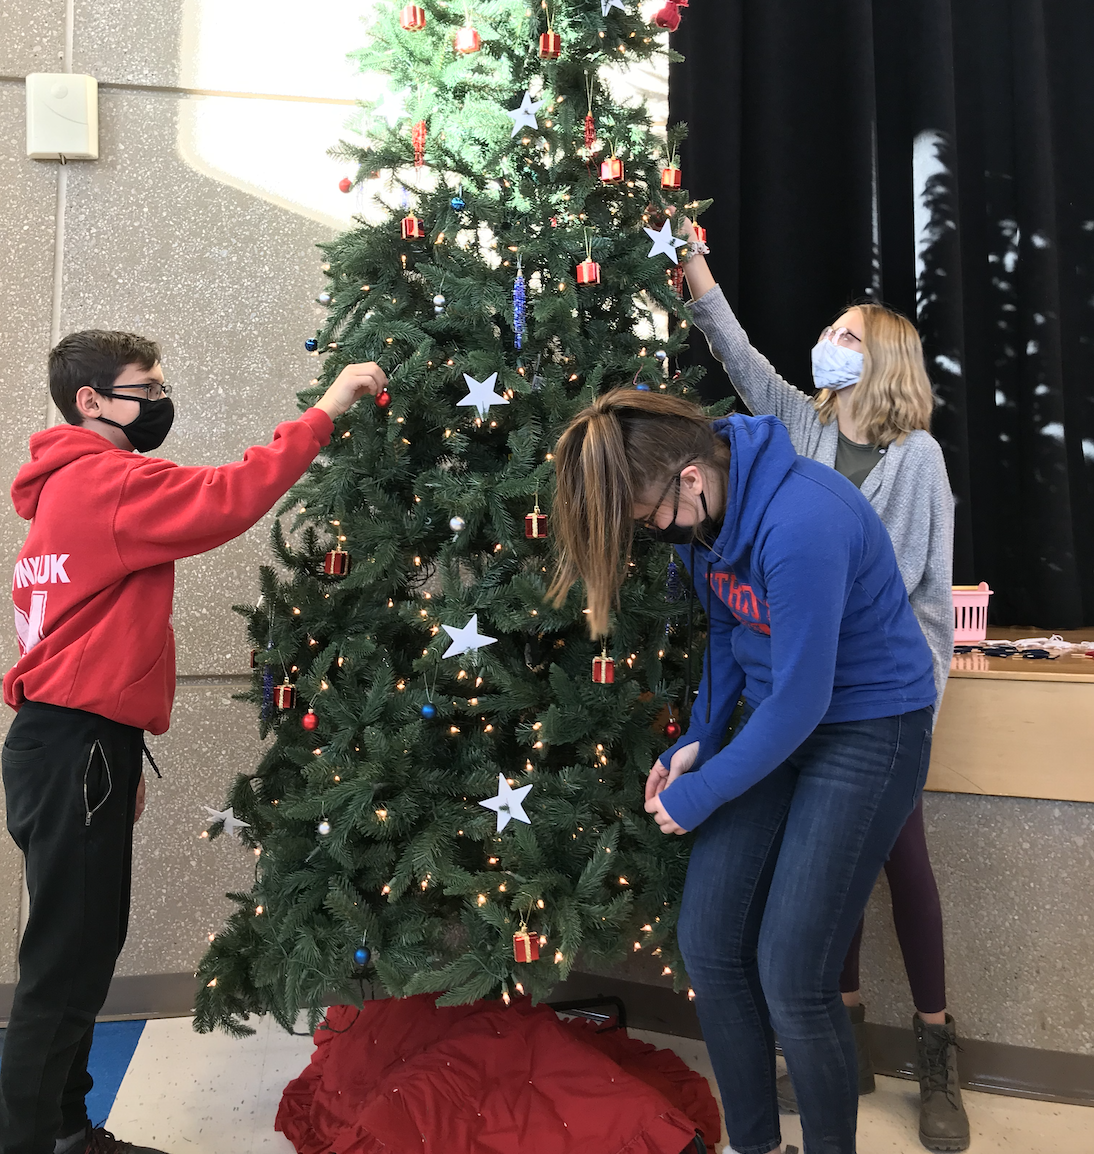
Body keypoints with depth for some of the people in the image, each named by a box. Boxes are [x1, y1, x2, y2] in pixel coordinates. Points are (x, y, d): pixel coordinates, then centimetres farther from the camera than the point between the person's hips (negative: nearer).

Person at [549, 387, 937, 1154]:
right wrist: (699, 738, 3)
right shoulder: (704, 507, -4)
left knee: (792, 977, -5)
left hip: (869, 729, -7)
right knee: (708, 944, 6)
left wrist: (699, 794, -13)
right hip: (777, 719, 8)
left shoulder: (802, 524, -30)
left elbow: (799, 702, -24)